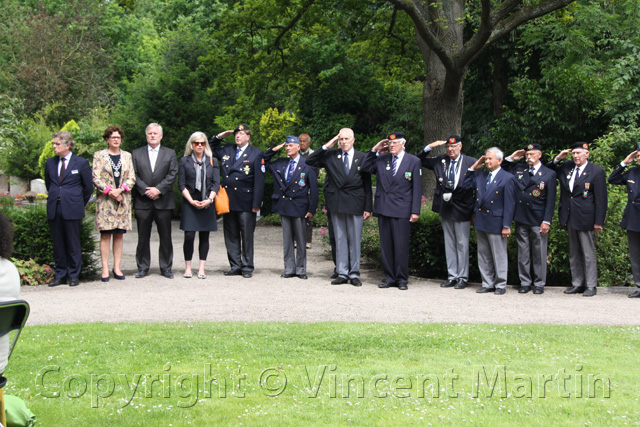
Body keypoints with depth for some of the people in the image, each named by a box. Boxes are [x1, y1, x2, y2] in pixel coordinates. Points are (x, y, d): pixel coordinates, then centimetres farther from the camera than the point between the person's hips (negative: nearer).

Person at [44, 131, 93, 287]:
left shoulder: (81, 163, -1)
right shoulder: (50, 163, 10)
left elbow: (88, 187, 6)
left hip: (72, 210, -4)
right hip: (54, 210, 4)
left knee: (73, 244, 1)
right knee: (58, 245, 7)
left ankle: (74, 276, 9)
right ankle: (60, 275, 15)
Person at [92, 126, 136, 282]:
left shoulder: (127, 156, 12)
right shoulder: (99, 155, 4)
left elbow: (132, 178, 6)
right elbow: (96, 178, -3)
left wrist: (120, 190, -10)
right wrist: (110, 191, -13)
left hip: (123, 199, 3)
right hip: (105, 200, -3)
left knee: (119, 234, 4)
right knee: (105, 234, -4)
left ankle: (117, 267, 8)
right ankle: (105, 269, -3)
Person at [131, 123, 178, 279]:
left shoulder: (170, 154, 9)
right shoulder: (136, 153, 11)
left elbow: (172, 175, -1)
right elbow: (134, 176, 2)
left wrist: (158, 189, -13)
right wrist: (146, 190, -11)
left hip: (163, 201, 0)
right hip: (142, 201, 0)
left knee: (165, 236, 2)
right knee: (143, 236, 4)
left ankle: (166, 267, 10)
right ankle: (143, 267, 12)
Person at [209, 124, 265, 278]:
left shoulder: (256, 154, -1)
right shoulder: (226, 150, 12)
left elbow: (259, 181, -5)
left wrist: (256, 203, -12)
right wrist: (219, 137, 11)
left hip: (245, 202, -5)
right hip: (228, 200, 5)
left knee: (247, 236, 2)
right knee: (231, 235, 8)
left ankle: (247, 267, 9)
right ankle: (235, 266, 16)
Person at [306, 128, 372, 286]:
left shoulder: (362, 157, 4)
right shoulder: (331, 156, 7)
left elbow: (367, 184, 4)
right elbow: (310, 161, 2)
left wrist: (368, 207, -1)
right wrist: (326, 147, -4)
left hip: (355, 204, -1)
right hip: (337, 204, 1)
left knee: (355, 239, 3)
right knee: (340, 239, 6)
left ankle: (354, 273, 11)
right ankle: (342, 273, 11)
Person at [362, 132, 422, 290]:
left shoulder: (413, 161, 2)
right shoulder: (381, 159, 10)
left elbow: (417, 187, 0)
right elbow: (365, 168, 14)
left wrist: (415, 211, -6)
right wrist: (374, 150, 3)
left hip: (402, 210, -4)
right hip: (383, 209, 4)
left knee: (401, 246, -3)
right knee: (386, 245, 7)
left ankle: (402, 279, 6)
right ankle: (389, 277, 15)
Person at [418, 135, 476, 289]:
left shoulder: (470, 162, -6)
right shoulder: (440, 161, 7)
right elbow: (420, 161, 14)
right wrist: (429, 147, -2)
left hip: (461, 209, -5)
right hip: (445, 208, 5)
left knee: (462, 244, 2)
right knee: (449, 244, 11)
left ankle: (462, 278, 10)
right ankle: (452, 276, 18)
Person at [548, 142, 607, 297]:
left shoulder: (597, 171, -4)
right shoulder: (566, 167, 9)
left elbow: (601, 199, -6)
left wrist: (599, 222, -11)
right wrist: (558, 159, 5)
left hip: (585, 219, -5)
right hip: (569, 218, 5)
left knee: (588, 253, 0)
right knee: (574, 254, 12)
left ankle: (591, 286, 7)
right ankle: (577, 284, 19)